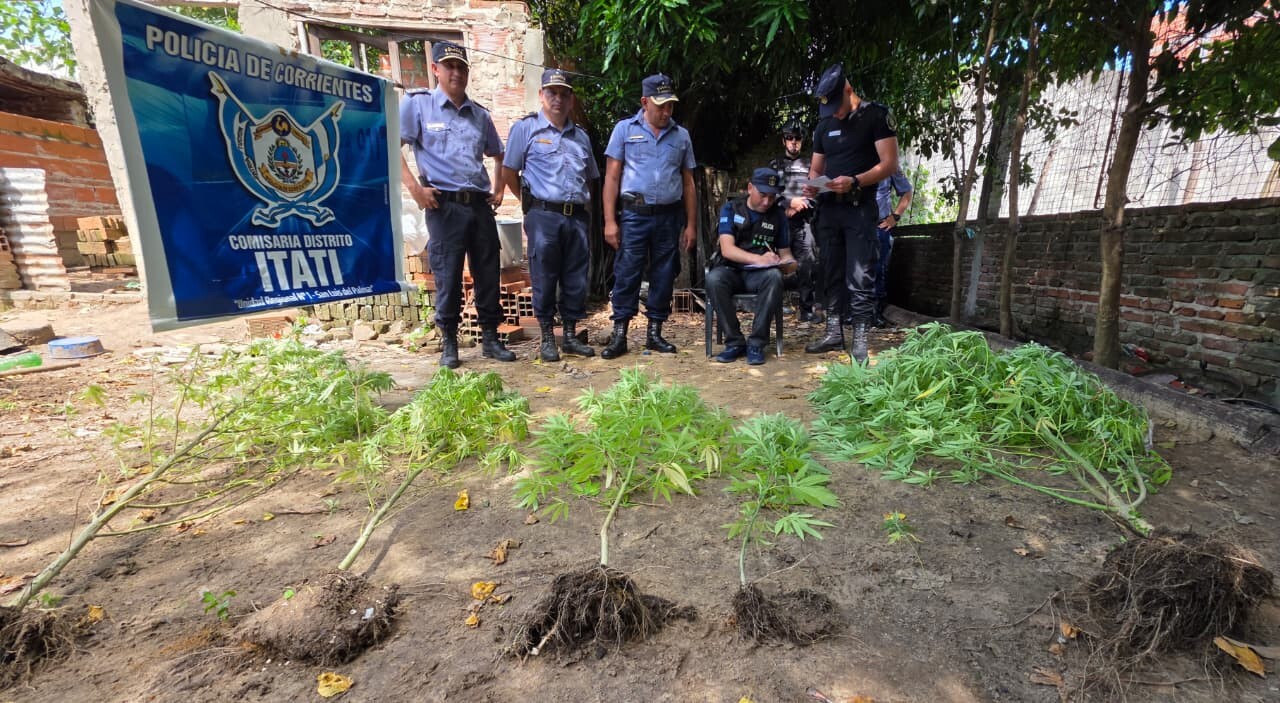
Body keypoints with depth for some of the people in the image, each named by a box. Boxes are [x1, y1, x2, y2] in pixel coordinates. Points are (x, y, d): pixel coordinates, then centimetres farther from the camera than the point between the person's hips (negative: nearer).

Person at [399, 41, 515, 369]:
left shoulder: (480, 114, 17)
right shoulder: (417, 104, 3)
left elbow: (497, 154, 29)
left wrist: (499, 188, 16)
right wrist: (414, 187, -11)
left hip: (480, 205, 4)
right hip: (444, 205, -4)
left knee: (488, 273, 5)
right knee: (448, 276, -1)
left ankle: (490, 339, 17)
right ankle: (449, 344, 13)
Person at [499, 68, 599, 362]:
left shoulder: (580, 136, 18)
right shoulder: (526, 128, 4)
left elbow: (590, 178, 26)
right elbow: (508, 173, 4)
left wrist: (581, 203, 14)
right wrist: (532, 202, 6)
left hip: (577, 217, 5)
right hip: (544, 216, -4)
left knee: (576, 280, 6)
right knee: (545, 279, 0)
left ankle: (571, 336, 18)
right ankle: (547, 338, 11)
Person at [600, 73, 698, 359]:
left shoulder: (681, 136, 13)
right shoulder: (625, 129, 5)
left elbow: (688, 183, 14)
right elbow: (612, 177, 2)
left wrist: (690, 225, 8)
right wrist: (610, 221, -7)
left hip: (670, 217, 3)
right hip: (635, 215, -2)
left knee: (664, 276, 6)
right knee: (627, 274, -4)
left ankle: (654, 332, 18)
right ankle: (619, 335, 4)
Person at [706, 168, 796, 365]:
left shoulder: (778, 214, 10)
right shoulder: (731, 209, 3)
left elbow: (785, 253, 14)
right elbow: (727, 249, -10)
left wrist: (789, 263, -13)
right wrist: (759, 259, -25)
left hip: (760, 274, 1)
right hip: (731, 270, -1)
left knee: (775, 277, -35)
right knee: (713, 279, -35)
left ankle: (756, 343, -28)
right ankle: (734, 342, -24)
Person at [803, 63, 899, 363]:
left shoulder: (876, 115, -3)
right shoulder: (824, 125, 14)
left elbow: (889, 163, -10)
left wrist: (854, 181, -24)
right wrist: (812, 184, -4)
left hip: (859, 208, -6)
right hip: (828, 208, 6)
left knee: (860, 277, -9)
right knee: (832, 274, 8)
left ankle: (860, 339, -5)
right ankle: (834, 333, 15)